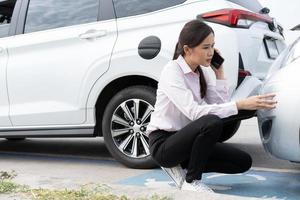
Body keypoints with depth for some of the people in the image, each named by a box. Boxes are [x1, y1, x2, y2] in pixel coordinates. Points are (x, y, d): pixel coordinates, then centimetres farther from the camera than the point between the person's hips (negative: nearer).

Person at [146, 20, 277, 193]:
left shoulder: (203, 71, 4)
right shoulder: (172, 72, -19)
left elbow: (222, 106, -1)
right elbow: (194, 112, -32)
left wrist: (219, 73, -6)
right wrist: (241, 104, -37)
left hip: (186, 140, 7)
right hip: (163, 144, -7)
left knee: (243, 162, -3)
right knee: (212, 122, -33)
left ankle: (182, 167, 5)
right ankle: (191, 181, -15)